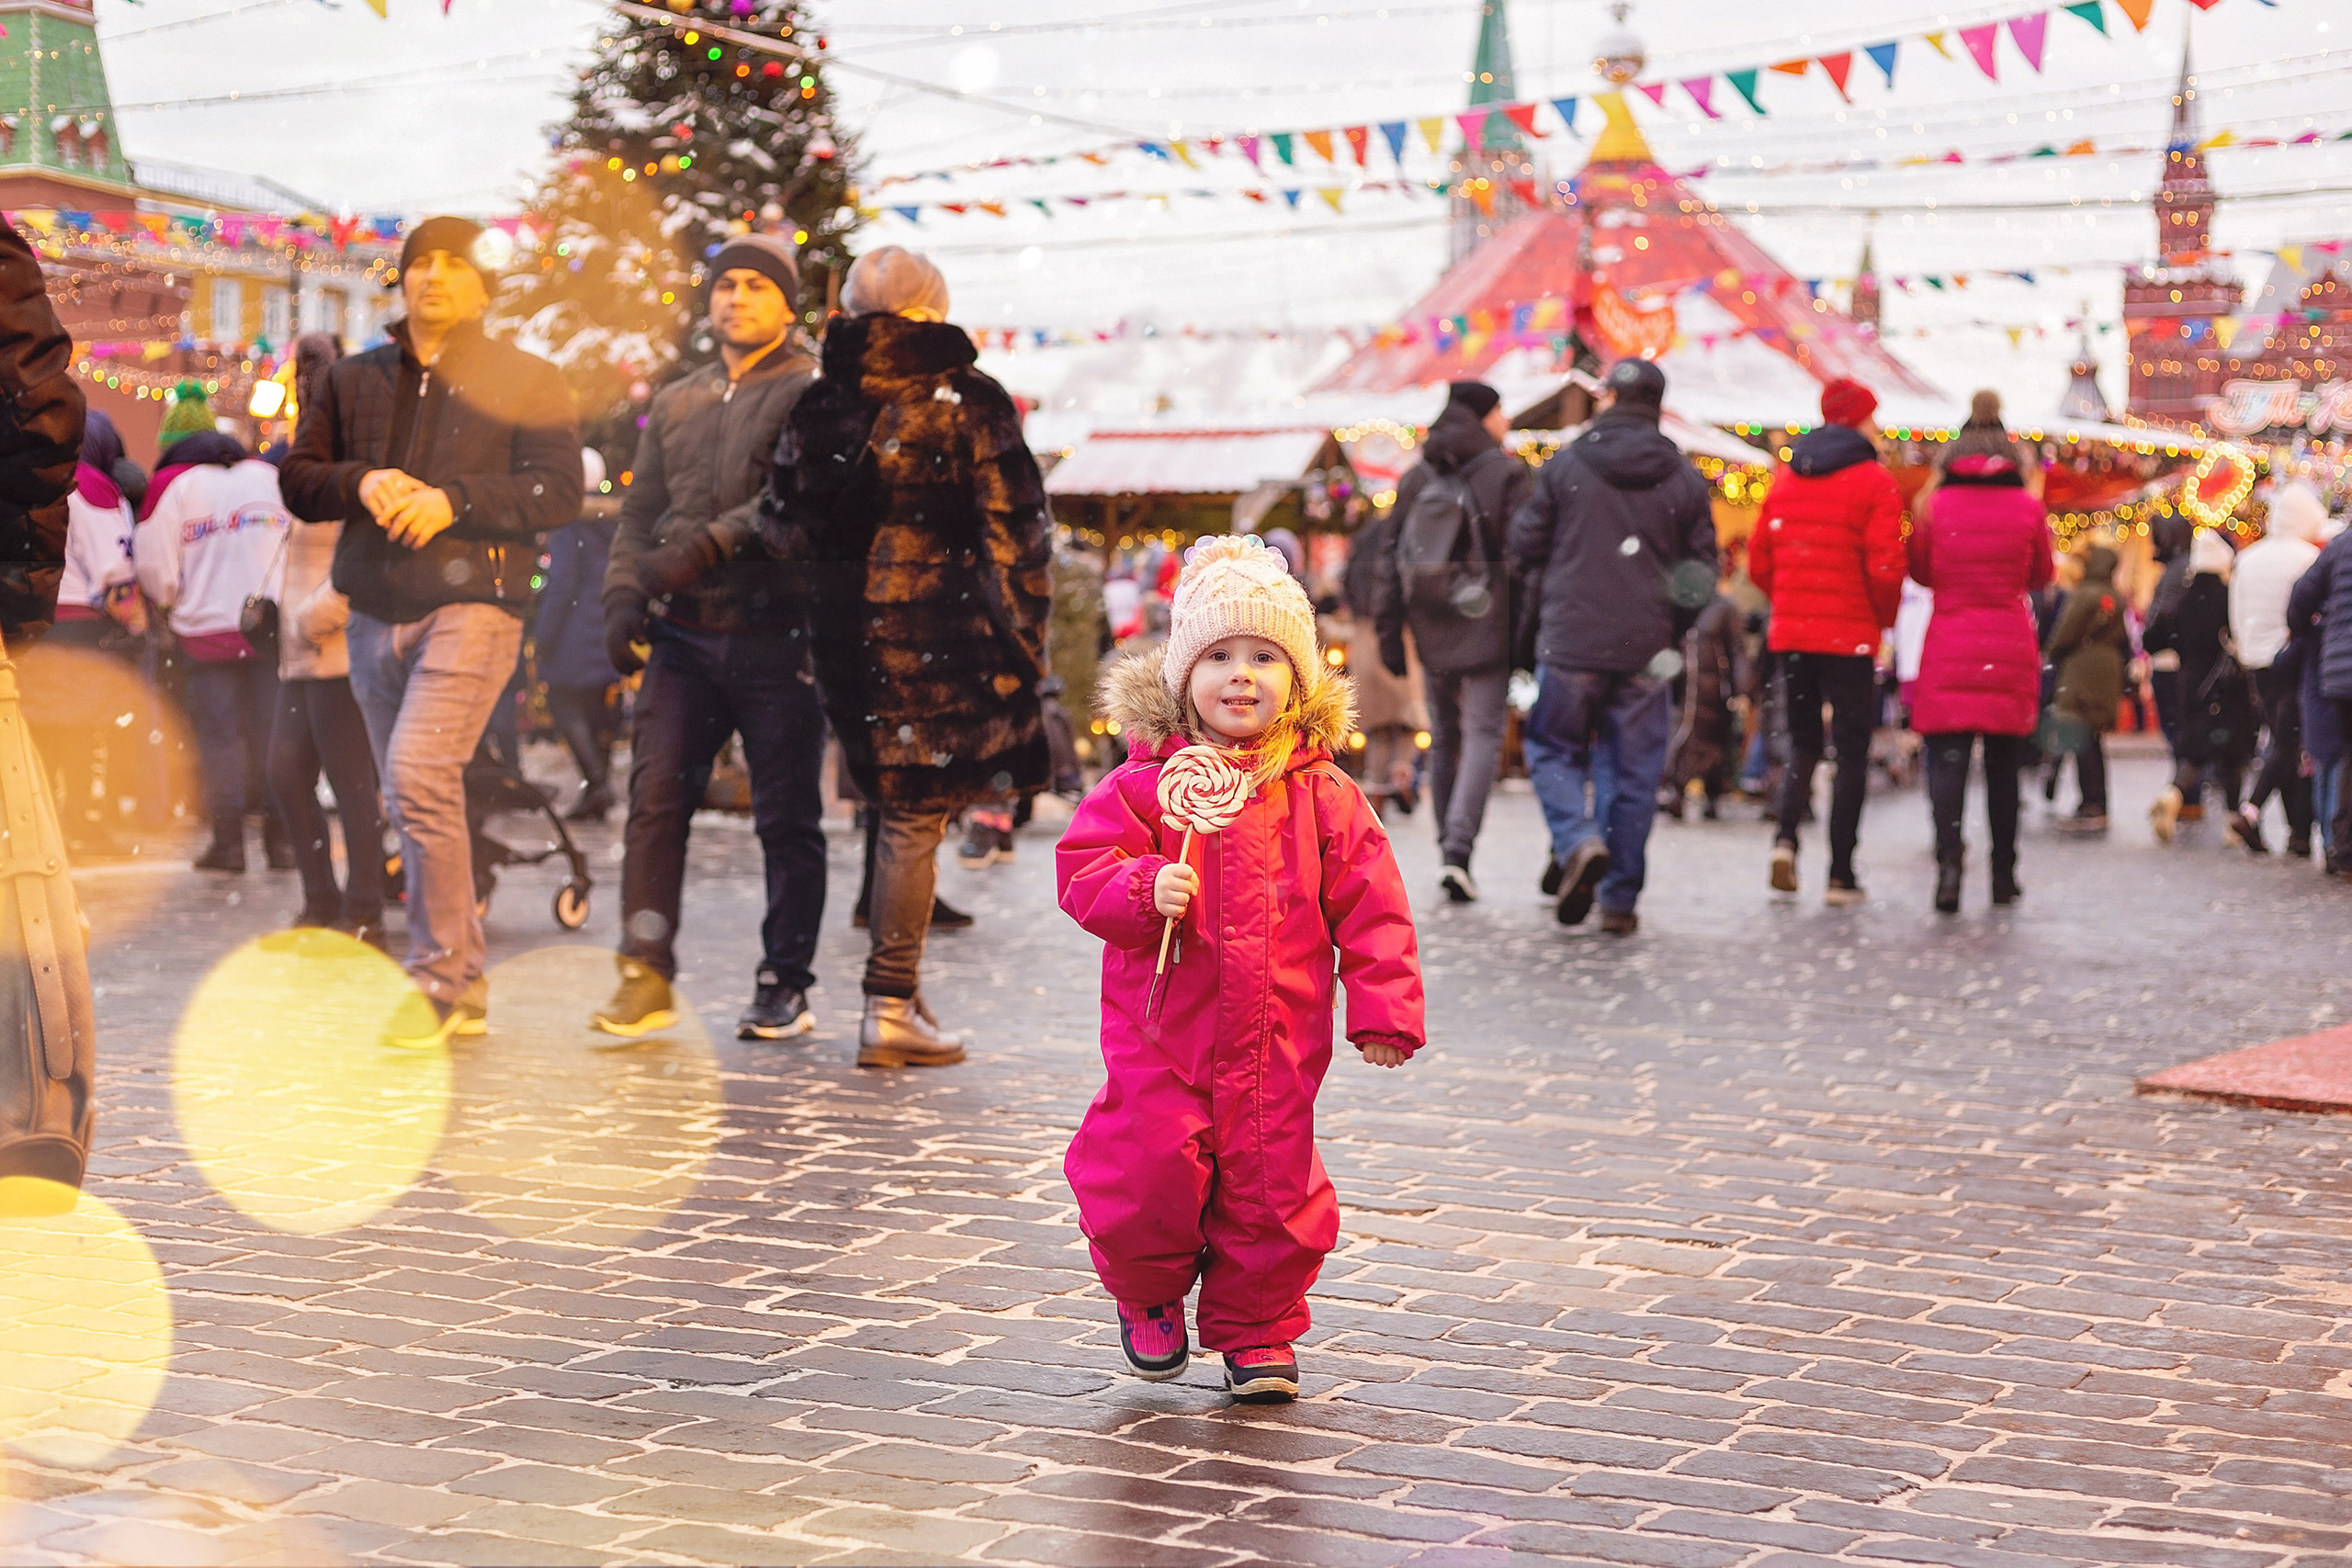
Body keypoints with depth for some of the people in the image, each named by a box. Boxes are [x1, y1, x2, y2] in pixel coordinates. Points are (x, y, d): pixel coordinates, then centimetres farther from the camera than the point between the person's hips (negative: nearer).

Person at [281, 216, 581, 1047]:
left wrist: (454, 499, -18)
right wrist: (361, 482, -7)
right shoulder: (355, 379, 18)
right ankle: (465, 990, 17)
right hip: (375, 612, 6)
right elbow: (298, 478, 14)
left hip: (473, 604, -6)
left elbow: (557, 491, -6)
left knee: (420, 771, -22)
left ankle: (438, 979, -16)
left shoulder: (527, 380, 5)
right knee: (412, 799, 8)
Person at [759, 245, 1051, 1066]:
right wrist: (1024, 636, -1)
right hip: (944, 624, -4)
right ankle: (892, 1005, -1)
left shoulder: (818, 407, 6)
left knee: (896, 807, 15)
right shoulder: (969, 402, -3)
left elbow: (784, 529, 8)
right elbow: (1016, 531, -6)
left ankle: (899, 992, 19)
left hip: (848, 628, 4)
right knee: (917, 815, -1)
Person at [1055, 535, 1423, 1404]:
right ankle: (1150, 1298, 27)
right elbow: (1081, 865, -3)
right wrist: (1143, 888, -23)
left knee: (1271, 1186, 5)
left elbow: (1370, 908, 3)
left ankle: (1256, 1332, 26)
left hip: (1279, 1035, 1)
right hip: (1162, 1028, -1)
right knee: (1149, 1173, -5)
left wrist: (1383, 1009, -2)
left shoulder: (1323, 795, 0)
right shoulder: (1147, 780, -3)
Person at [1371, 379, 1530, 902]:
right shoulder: (1508, 474, -4)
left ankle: (1449, 849, 18)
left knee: (1444, 736, 15)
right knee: (1483, 733, -6)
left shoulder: (1415, 477, 10)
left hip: (1430, 627, 5)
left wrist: (1388, 630, 9)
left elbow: (1391, 558, 8)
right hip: (1487, 625, -4)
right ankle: (1459, 850, -21)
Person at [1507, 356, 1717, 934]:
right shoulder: (1685, 478, 3)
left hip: (1570, 642, -2)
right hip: (1646, 650, 2)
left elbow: (1525, 546, 2)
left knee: (1553, 750, 13)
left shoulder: (1565, 466, -3)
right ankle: (1620, 897, 9)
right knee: (1634, 772, 8)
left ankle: (1577, 842, -13)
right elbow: (1702, 570, 6)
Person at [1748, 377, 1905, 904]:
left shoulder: (1785, 480, 8)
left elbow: (1759, 563, 7)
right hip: (1851, 637, -4)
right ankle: (1841, 876, 2)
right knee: (1852, 753, 4)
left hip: (1791, 635, 4)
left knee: (1802, 742, 17)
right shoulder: (1874, 481, -7)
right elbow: (1885, 566, -13)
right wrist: (1884, 620, 3)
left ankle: (1785, 834, -9)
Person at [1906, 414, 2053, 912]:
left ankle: (1948, 857, -24)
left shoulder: (1937, 504, -2)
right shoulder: (2028, 507, -1)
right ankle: (2003, 874, 18)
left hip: (1948, 647, -1)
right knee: (2004, 766, 11)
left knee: (1948, 759, -3)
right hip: (2011, 649, 1)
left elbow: (1922, 573, 10)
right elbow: (2042, 576, 12)